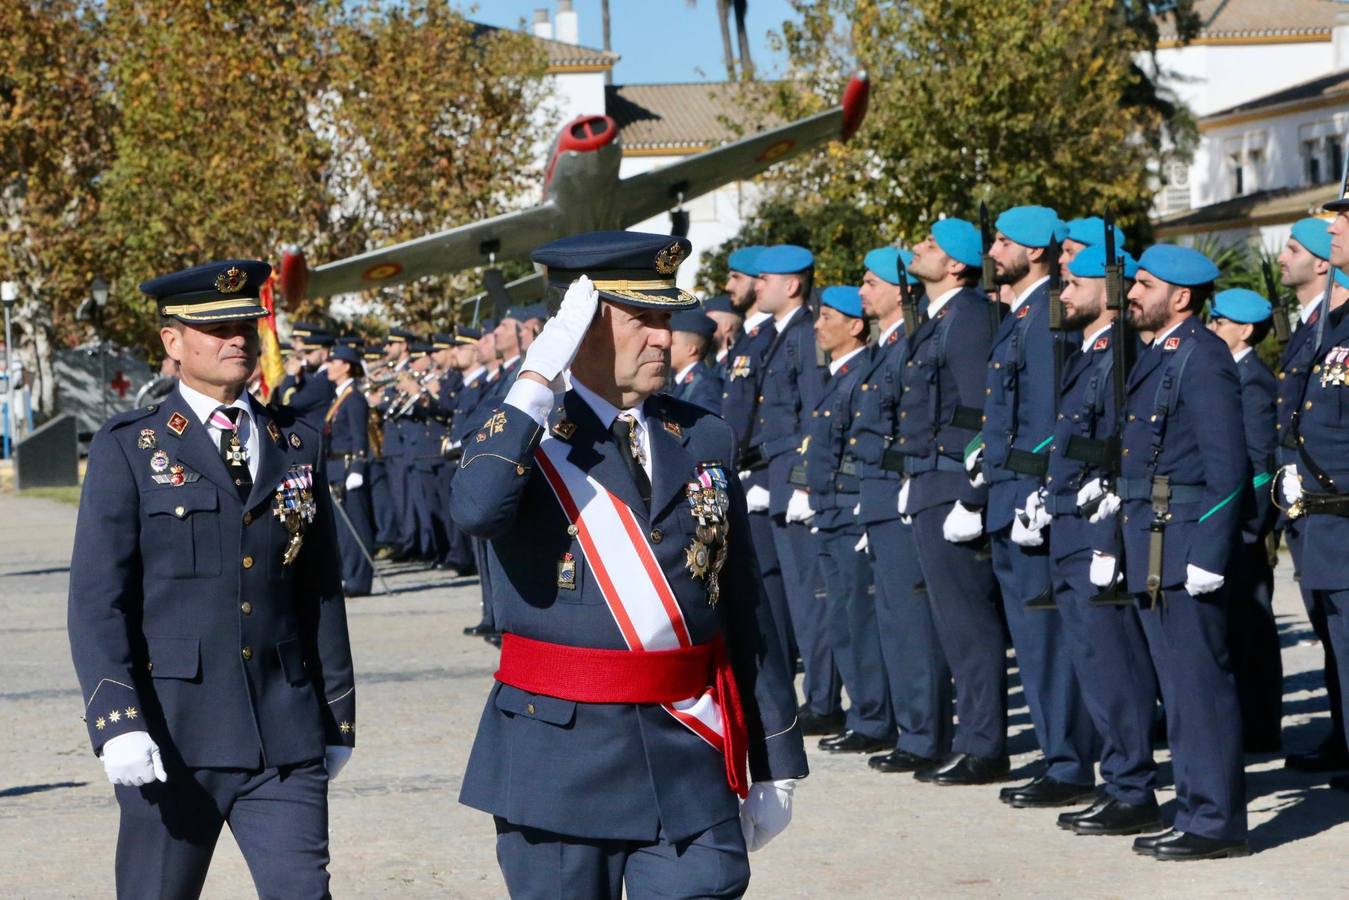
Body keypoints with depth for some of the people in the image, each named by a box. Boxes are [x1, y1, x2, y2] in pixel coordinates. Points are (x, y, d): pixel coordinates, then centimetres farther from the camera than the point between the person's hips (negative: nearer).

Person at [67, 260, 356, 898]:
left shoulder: (298, 445, 12)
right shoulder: (128, 449, 1)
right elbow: (96, 599, -5)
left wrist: (338, 716, 15)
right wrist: (116, 721, -16)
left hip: (286, 736, 3)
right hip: (172, 732, -2)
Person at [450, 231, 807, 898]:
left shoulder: (703, 439, 9)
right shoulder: (521, 436, -1)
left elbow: (746, 611, 12)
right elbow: (475, 511, -27)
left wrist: (775, 763, 13)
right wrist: (538, 379, -22)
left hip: (691, 761, 3)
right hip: (557, 756, -2)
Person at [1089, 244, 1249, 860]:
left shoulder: (1202, 357, -12)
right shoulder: (1154, 358, 17)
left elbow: (1228, 466, -18)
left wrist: (1209, 554, -21)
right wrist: (1111, 541, 18)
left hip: (1184, 547, -10)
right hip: (1150, 553, 10)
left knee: (1200, 684, -6)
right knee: (1178, 687, 13)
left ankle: (1217, 822, -1)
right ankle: (1196, 813, 20)